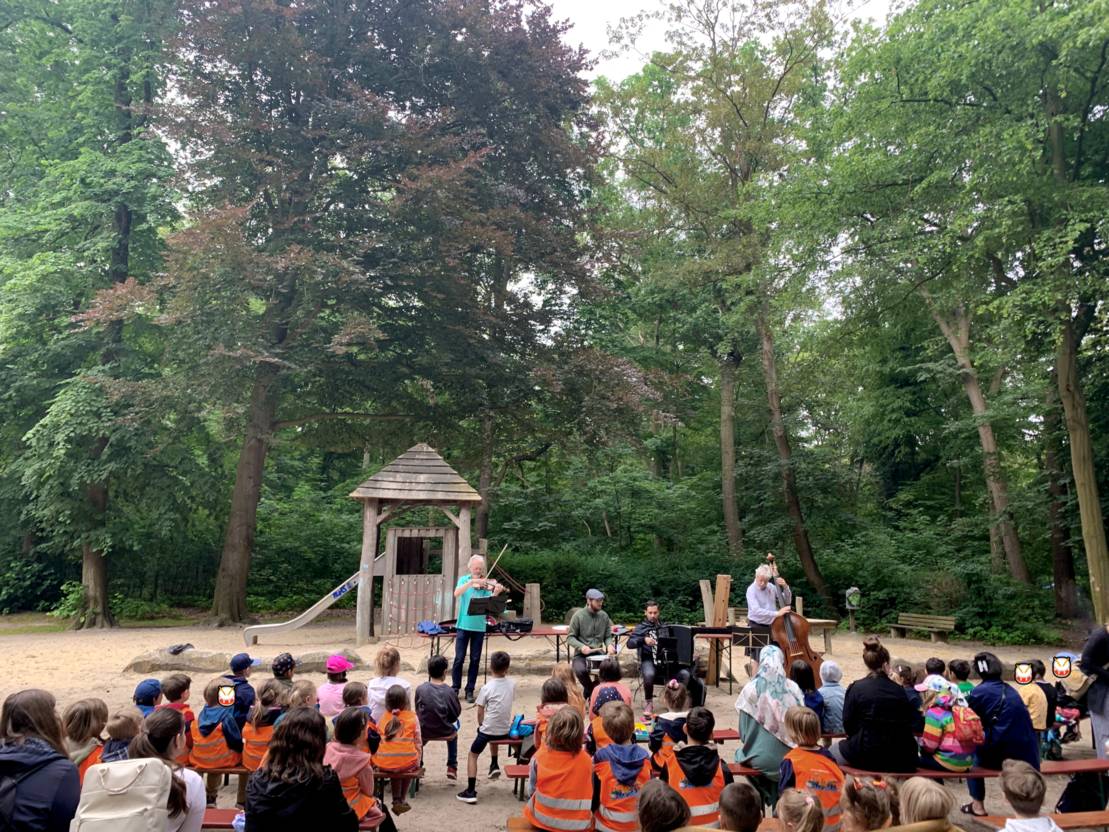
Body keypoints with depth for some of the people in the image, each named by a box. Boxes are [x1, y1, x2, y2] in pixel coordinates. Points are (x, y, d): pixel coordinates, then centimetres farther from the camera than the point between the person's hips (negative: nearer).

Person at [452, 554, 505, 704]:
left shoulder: (486, 584, 2)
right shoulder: (464, 579, 3)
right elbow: (456, 593, -18)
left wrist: (496, 593, -28)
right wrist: (472, 581, -27)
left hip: (479, 627, 1)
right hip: (463, 625, -1)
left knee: (475, 660, 5)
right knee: (459, 658, 0)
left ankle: (470, 690, 16)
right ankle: (455, 688, 15)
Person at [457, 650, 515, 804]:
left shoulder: (486, 688, -18)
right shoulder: (512, 684, -7)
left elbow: (480, 713, -8)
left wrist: (481, 725, 8)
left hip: (488, 729, -5)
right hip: (505, 730, 5)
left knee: (472, 755, 13)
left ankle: (471, 791, 5)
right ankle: (494, 765, 36)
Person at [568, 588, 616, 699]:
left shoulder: (604, 616, 5)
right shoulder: (578, 615, -6)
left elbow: (608, 636, 12)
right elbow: (570, 637, -3)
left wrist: (609, 645, -11)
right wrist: (581, 646, -22)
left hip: (598, 653, 3)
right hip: (581, 654, -3)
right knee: (580, 670, -35)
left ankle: (589, 691, 4)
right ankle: (591, 690, 1)